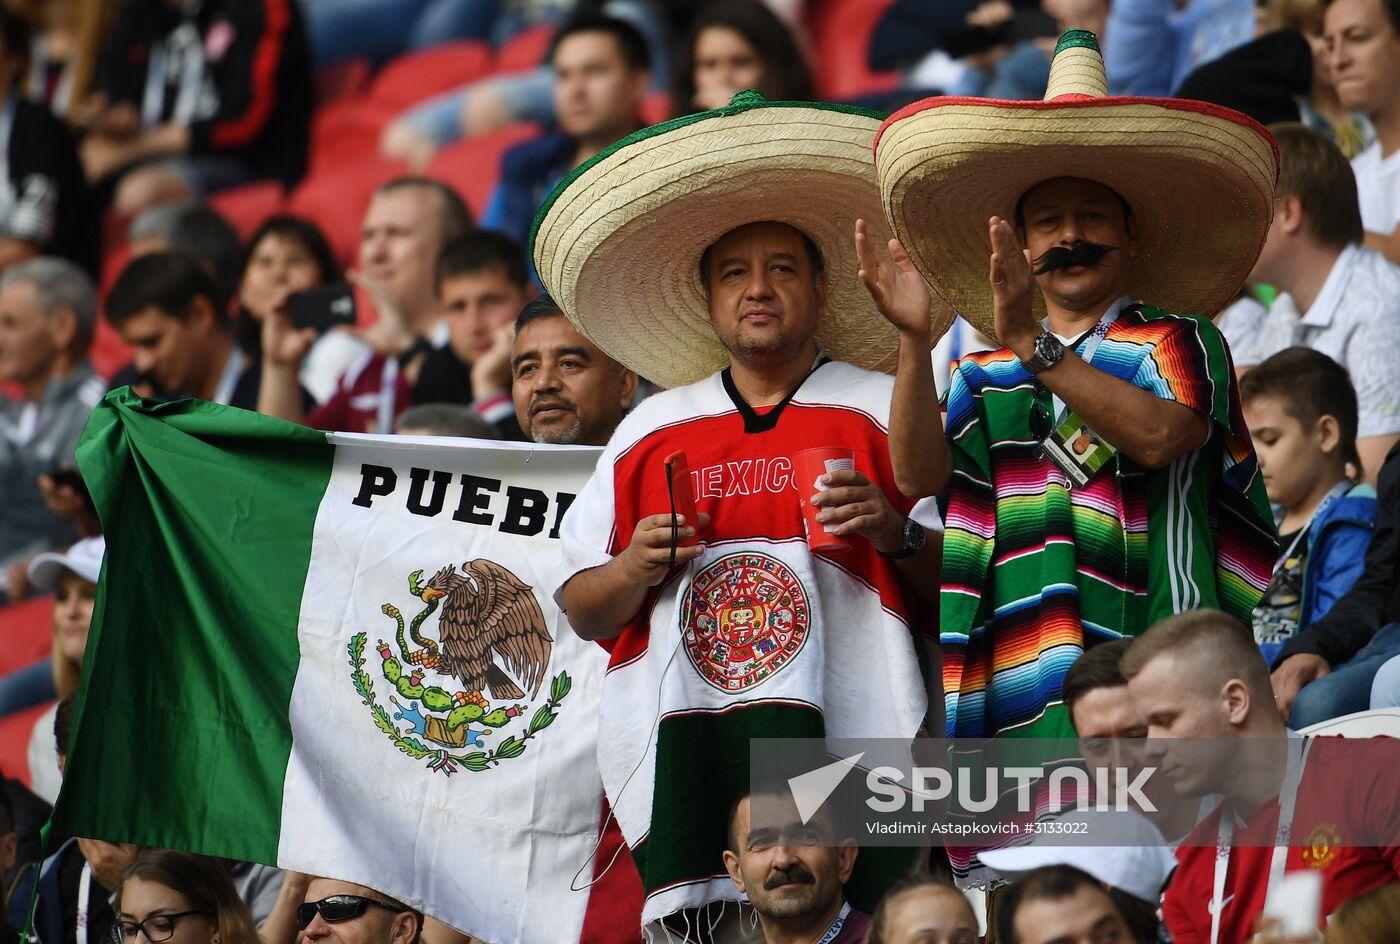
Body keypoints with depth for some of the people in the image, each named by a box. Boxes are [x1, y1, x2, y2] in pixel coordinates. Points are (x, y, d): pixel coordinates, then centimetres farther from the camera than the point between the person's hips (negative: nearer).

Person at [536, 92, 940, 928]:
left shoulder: (885, 411, 12)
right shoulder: (650, 432, 21)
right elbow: (581, 609, 21)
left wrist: (896, 535, -11)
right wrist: (638, 568, 2)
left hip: (843, 736, -2)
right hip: (679, 753, 2)